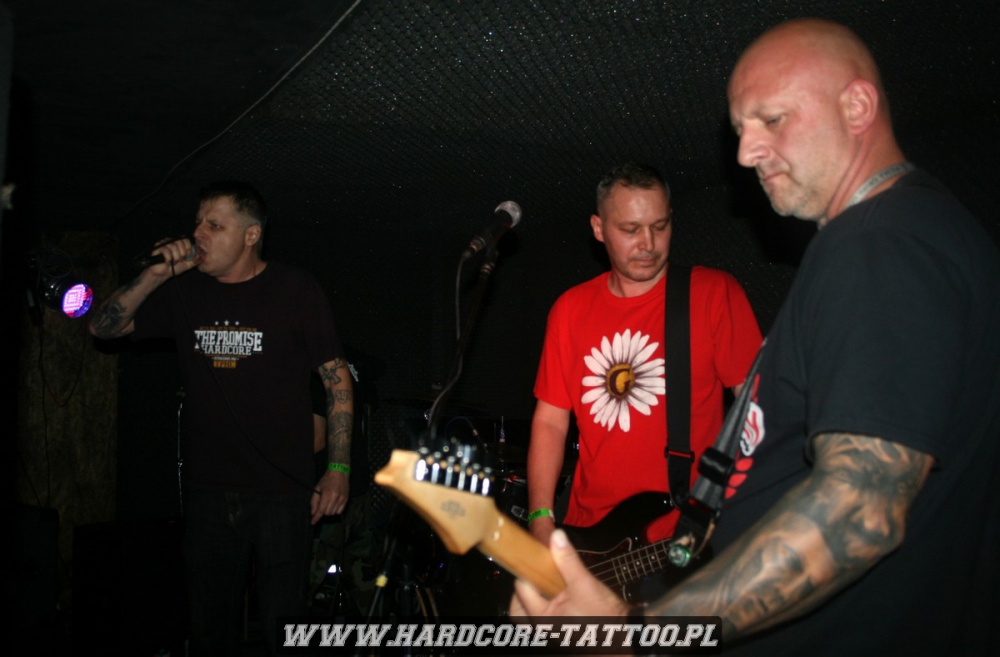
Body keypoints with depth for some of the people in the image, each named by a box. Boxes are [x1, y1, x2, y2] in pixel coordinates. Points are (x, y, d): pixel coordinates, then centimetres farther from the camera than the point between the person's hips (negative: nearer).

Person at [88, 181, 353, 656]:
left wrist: (338, 470, -8)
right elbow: (103, 327, 9)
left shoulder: (295, 290, -3)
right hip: (207, 493, 4)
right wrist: (154, 276, -6)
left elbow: (337, 378, -2)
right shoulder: (184, 292, 8)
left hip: (282, 493, -4)